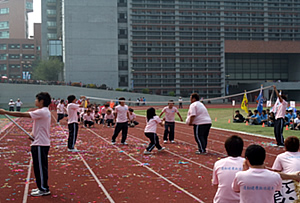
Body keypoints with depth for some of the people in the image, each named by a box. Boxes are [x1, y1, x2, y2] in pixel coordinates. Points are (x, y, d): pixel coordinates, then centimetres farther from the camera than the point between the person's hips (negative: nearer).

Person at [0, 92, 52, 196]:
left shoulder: (41, 112, -19)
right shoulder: (45, 112, 13)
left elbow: (22, 114, -22)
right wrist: (34, 134, 8)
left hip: (40, 144, -10)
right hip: (43, 143, 10)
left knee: (40, 167, -3)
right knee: (41, 167, 16)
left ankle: (44, 189, 4)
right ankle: (42, 187, 24)